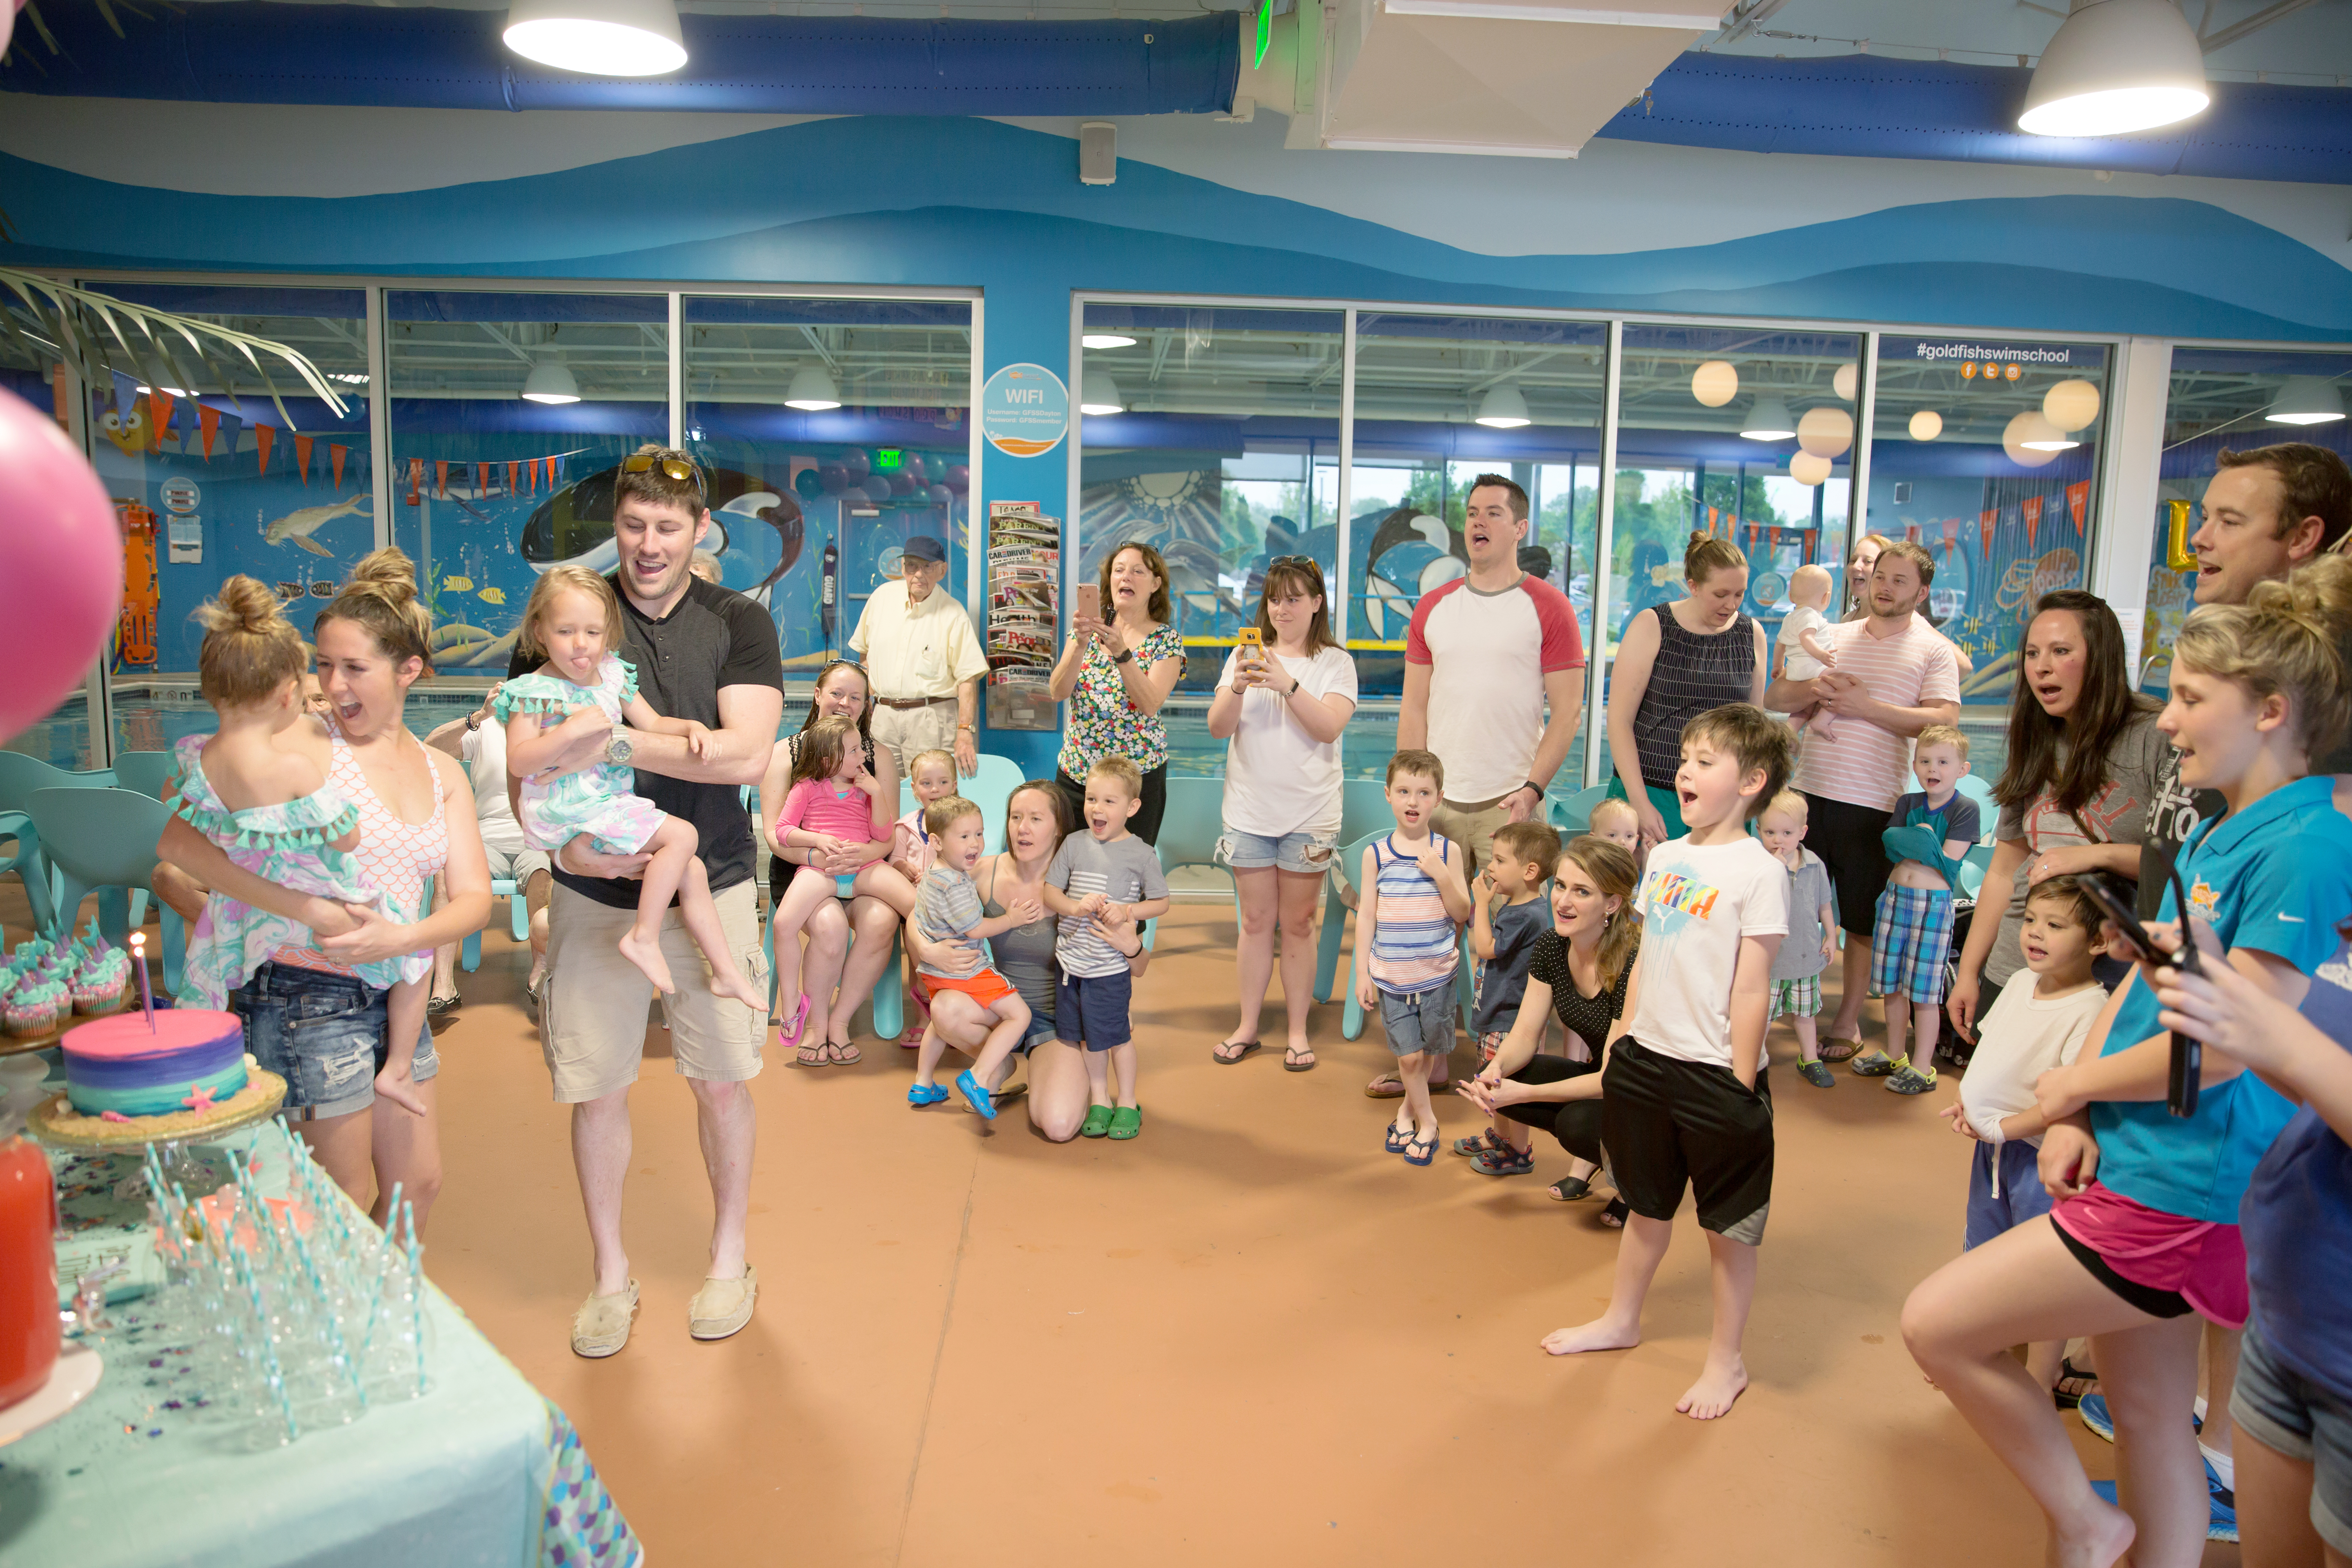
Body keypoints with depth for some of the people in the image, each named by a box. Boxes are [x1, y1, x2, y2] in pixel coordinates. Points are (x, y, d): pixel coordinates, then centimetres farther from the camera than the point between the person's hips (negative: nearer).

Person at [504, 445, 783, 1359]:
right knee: (595, 1088, 6)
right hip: (594, 889, 1)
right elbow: (521, 755, 1)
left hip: (710, 886, 0)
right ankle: (609, 1275, 27)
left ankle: (729, 1259, 30)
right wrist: (560, 838, -17)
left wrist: (618, 744, -22)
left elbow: (747, 753, -15)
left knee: (723, 1079, 8)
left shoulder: (739, 624, -1)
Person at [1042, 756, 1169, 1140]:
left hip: (1111, 966, -3)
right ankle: (1098, 1101, 30)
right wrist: (1076, 906, -16)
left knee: (1116, 1035, 4)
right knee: (1089, 1035, 14)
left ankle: (1128, 1104, 23)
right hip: (1071, 960, 3)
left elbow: (1161, 903, 0)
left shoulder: (1141, 854, -6)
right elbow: (1050, 892, 3)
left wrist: (1126, 912, -16)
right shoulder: (1074, 844, 2)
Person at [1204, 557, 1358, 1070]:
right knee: (1255, 921, 7)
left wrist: (1288, 684, -25)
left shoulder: (1335, 662, 1)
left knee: (1298, 922, 5)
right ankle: (1247, 1027, 18)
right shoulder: (1245, 656, 7)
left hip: (1310, 813, -2)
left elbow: (1329, 727, -14)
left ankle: (1298, 1032, 14)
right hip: (1250, 811, 2)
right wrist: (1238, 688, -19)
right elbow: (1218, 727, 0)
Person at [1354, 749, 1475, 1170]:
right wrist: (1362, 973, -1)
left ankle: (1409, 1109, 34)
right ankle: (1426, 1121, 21)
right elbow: (1367, 915, 1)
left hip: (1436, 973, 1)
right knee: (1409, 1055, 0)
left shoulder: (1448, 851, -3)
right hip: (1391, 975, 0)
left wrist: (1441, 875, -18)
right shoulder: (1375, 854, -3)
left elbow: (1462, 913, -3)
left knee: (1432, 1050, 11)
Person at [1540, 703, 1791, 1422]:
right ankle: (1621, 1320, 40)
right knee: (1647, 1207, 23)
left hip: (1716, 1074, -6)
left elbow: (1751, 990, -14)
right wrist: (1620, 1045, 12)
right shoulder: (1666, 857, 6)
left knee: (1729, 1227, 10)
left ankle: (1726, 1362, 25)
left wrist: (1741, 1083, -13)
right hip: (1645, 1060, 6)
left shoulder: (1759, 871, -13)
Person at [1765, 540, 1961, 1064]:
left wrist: (1867, 706, -14)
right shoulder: (1834, 637, 13)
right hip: (1809, 793, 3)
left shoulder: (1933, 651, 3)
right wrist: (1816, 689, -9)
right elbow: (1774, 697, 11)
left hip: (1872, 806, -3)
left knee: (1862, 922, 8)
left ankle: (1847, 1023, 20)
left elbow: (1944, 723, -10)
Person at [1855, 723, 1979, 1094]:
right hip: (1895, 896, 5)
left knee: (1924, 992, -1)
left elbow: (1948, 862, -14)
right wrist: (1925, 842, -12)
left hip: (1934, 903, -5)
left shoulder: (1966, 809, -6)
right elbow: (1889, 844, -1)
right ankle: (1894, 1056, 28)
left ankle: (1923, 1068, 10)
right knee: (1892, 985, 13)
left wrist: (1910, 841, -7)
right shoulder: (1906, 804, 10)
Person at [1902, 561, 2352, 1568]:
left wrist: (2072, 1086, -8)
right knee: (2147, 1419, 19)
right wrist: (2077, 1121, -4)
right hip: (2134, 1167, 8)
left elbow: (2229, 1040, -22)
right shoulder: (2212, 835, 10)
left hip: (2182, 1192, -8)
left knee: (1935, 1325, -4)